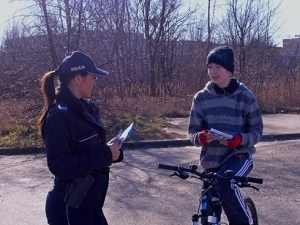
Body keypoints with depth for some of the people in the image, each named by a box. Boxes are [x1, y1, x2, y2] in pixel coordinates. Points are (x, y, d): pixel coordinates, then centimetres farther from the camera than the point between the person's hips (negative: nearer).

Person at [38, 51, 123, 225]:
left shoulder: (84, 107, 6)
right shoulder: (59, 115, -21)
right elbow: (59, 165, -27)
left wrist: (110, 151, -3)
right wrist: (106, 155, -24)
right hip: (70, 208, -8)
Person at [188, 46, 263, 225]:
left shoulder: (245, 96, -5)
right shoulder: (201, 97, 0)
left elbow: (257, 131, -2)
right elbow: (193, 131, 2)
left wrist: (238, 139, -22)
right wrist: (201, 137, -22)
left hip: (239, 155, -3)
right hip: (211, 159, 3)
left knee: (225, 184, -35)